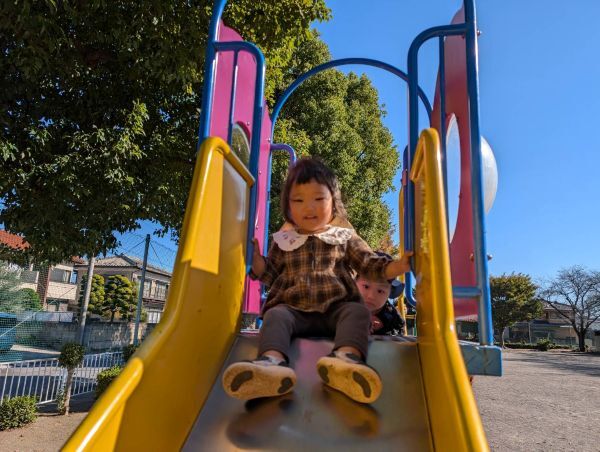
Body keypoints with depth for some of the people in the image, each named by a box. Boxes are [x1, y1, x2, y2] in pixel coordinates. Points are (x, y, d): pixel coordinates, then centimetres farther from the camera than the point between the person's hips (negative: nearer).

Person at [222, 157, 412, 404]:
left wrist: (396, 266, -6)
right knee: (275, 315, -29)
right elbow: (271, 275, 19)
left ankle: (347, 357, -57)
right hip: (292, 309, 0)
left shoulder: (345, 237, 17)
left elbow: (370, 263, 13)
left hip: (337, 307, 0)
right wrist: (256, 259, 0)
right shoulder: (283, 241, 18)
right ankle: (273, 361, -57)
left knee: (358, 311, -29)